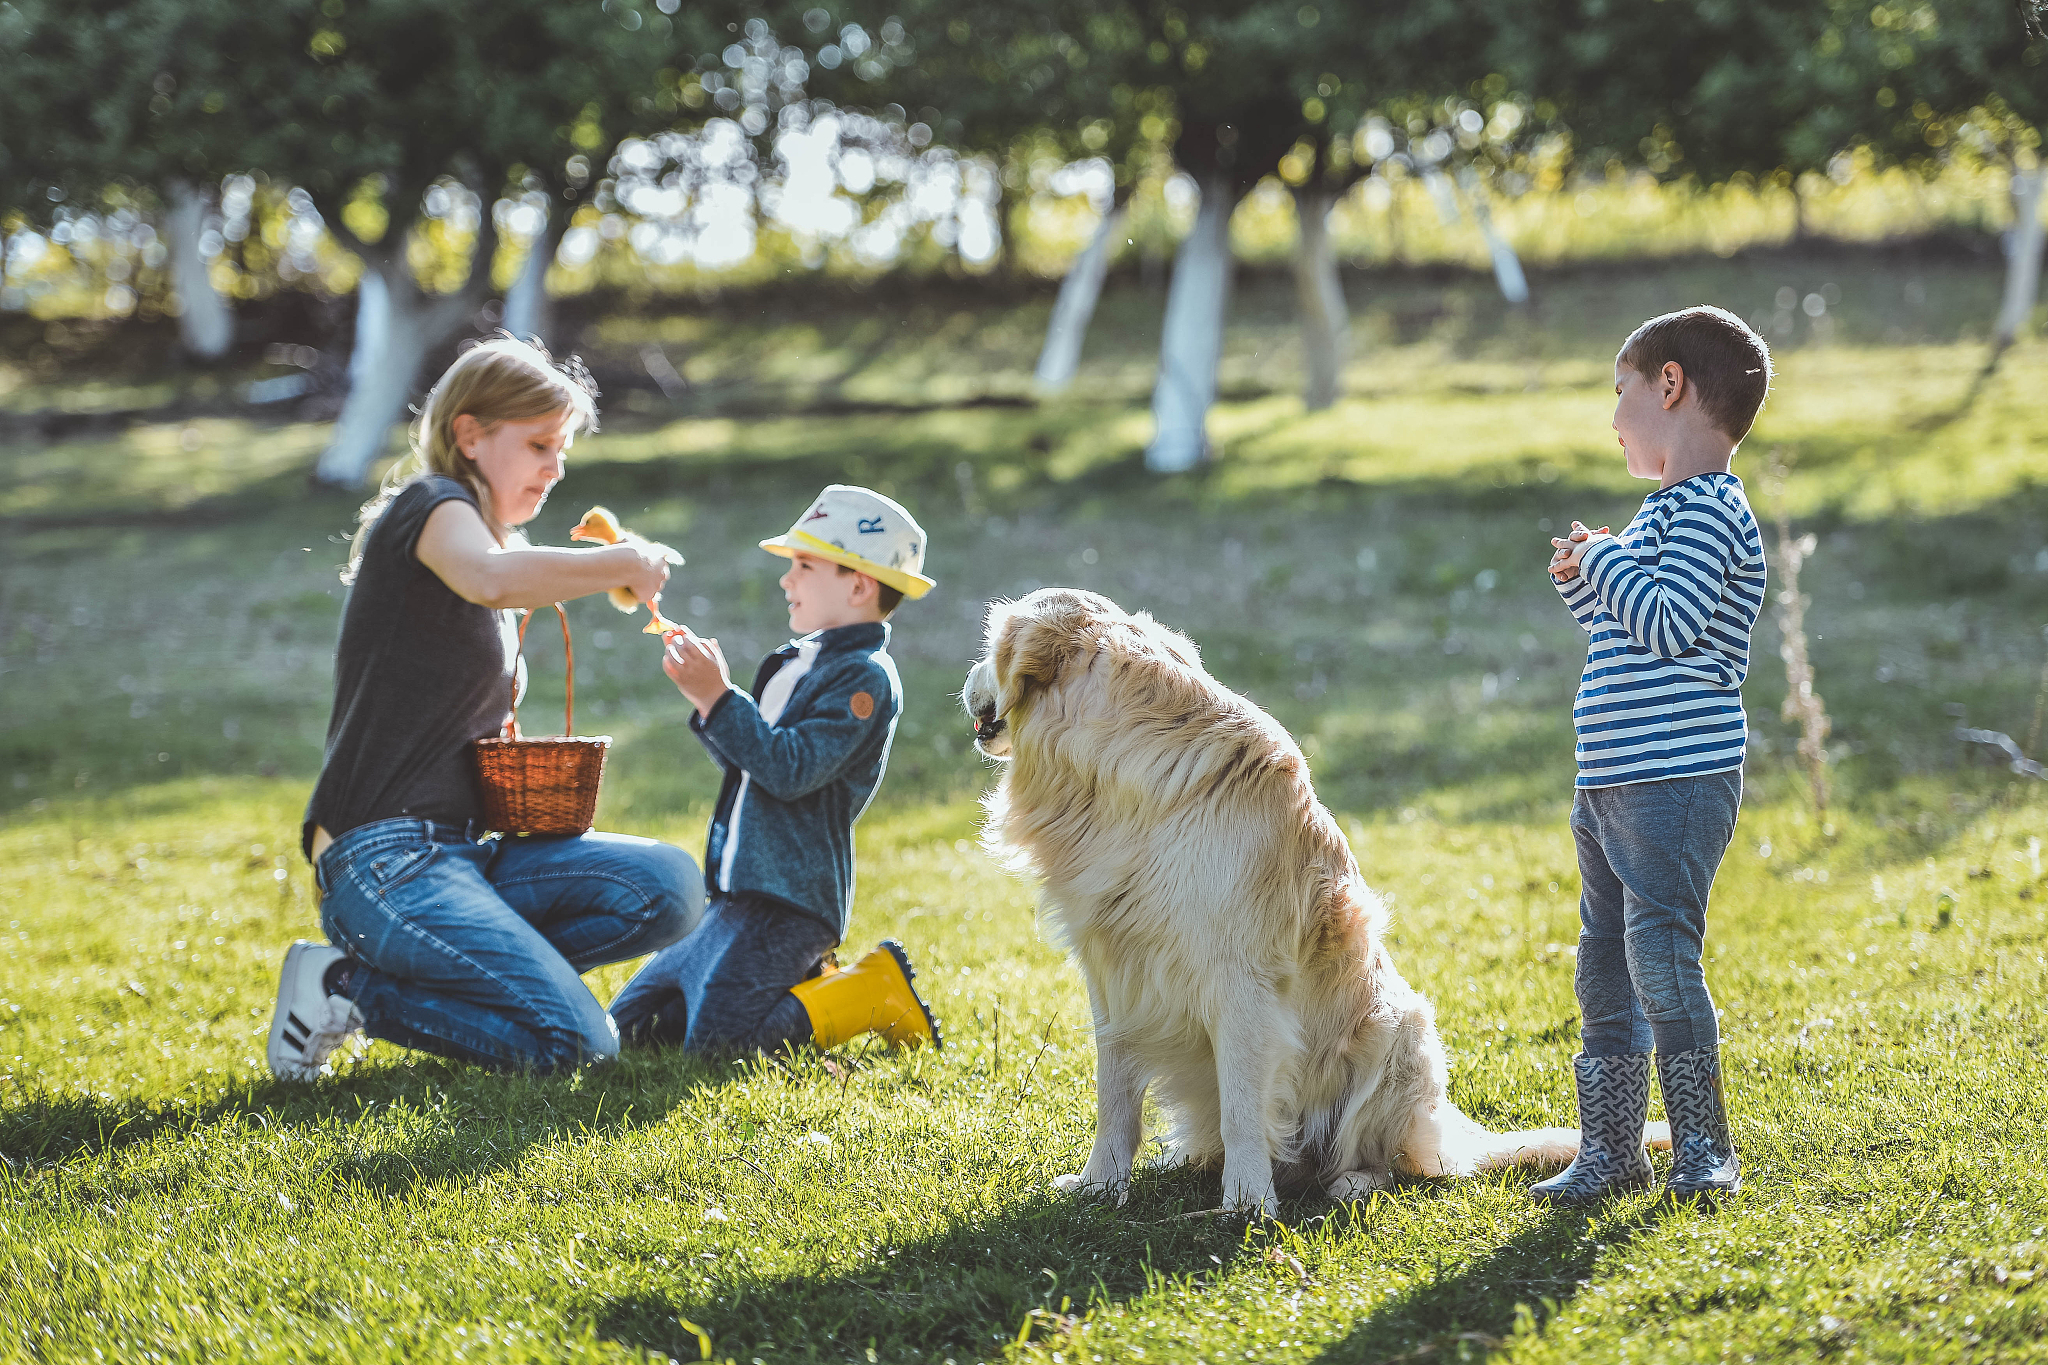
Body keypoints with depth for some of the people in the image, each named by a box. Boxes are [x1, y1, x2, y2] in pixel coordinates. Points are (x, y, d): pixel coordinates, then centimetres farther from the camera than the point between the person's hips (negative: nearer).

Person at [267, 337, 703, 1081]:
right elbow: (493, 578, -30)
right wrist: (627, 564, -16)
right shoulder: (430, 505, -4)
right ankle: (350, 985, -5)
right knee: (576, 1044, -22)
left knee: (670, 886, -11)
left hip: (460, 852, 10)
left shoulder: (481, 538, 24)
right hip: (383, 862, -10)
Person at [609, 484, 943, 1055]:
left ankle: (877, 989, -3)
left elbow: (789, 770, -21)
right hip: (737, 890, 10)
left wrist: (719, 697, -19)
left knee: (717, 1038, -23)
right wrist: (704, 694, 10)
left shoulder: (865, 677, -11)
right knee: (628, 1024, 8)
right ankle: (809, 980, 16)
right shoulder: (797, 661, 18)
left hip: (790, 898, -10)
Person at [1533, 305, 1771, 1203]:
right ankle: (1609, 1148, 18)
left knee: (1660, 958, -12)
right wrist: (1583, 583, 13)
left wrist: (1607, 561, -9)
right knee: (1606, 970, 11)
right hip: (1610, 788, 10)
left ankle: (1704, 1151, -4)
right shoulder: (1664, 513, 20)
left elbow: (1668, 625, -22)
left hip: (1676, 782, -10)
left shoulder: (1708, 512, -11)